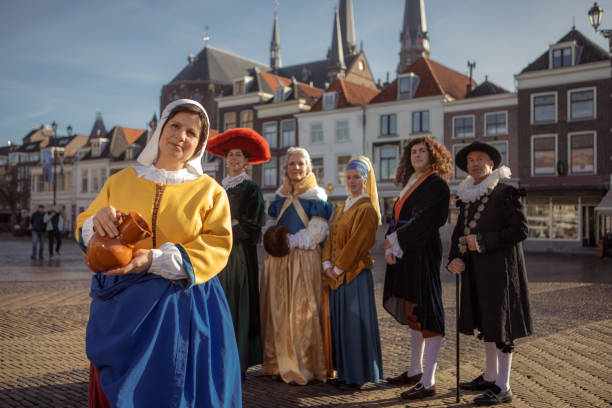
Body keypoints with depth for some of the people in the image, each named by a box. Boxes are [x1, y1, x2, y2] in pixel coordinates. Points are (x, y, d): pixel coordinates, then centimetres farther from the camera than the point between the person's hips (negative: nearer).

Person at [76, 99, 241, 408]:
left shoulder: (210, 191, 2)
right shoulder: (121, 181, 8)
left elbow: (217, 247, -8)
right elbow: (83, 228, 12)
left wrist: (157, 260, -20)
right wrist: (98, 221, -13)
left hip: (182, 308, -1)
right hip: (123, 307, 2)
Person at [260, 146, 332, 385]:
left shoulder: (316, 196, -2)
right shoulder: (280, 196, 15)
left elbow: (317, 232, -9)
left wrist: (290, 241, -16)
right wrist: (271, 238, -1)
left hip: (303, 260, -6)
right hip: (277, 260, 6)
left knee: (301, 313, -6)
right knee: (277, 310, 6)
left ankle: (303, 368, 2)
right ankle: (278, 363, 15)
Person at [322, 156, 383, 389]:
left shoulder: (367, 209, -8)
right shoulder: (341, 208, 17)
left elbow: (356, 243, -14)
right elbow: (331, 238, 12)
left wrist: (338, 268, -13)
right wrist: (327, 264, -2)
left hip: (356, 274, -8)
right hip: (336, 274, 8)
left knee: (355, 323, -3)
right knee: (339, 323, 10)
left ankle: (359, 374, 7)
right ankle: (345, 372, 19)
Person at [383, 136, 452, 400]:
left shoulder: (436, 184, -8)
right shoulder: (410, 184, 17)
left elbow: (423, 221, -17)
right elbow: (398, 217, 14)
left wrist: (394, 240, -9)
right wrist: (389, 248, 0)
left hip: (423, 254, -8)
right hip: (403, 255, 9)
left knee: (425, 313, -5)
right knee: (412, 313, 14)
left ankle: (428, 381, 0)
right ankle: (415, 371, 25)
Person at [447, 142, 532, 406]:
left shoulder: (506, 191, -11)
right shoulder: (468, 195, 11)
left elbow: (520, 230, -15)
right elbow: (460, 230, 14)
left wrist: (482, 242, -18)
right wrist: (455, 258, -3)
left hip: (499, 267, -8)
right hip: (476, 268, 8)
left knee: (500, 323, -3)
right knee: (485, 321, 16)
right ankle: (490, 377, 30)